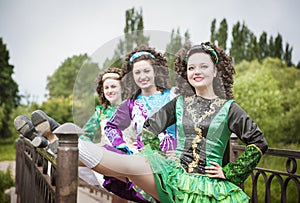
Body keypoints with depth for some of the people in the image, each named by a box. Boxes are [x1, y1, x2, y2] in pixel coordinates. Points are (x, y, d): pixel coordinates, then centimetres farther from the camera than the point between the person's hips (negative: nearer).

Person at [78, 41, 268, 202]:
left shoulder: (228, 107, 1)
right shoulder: (180, 102, 10)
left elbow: (259, 142, 1)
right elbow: (149, 128, 19)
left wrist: (229, 172, -1)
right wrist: (160, 157, 7)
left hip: (209, 186, 0)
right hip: (175, 176, 0)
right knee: (129, 164, -25)